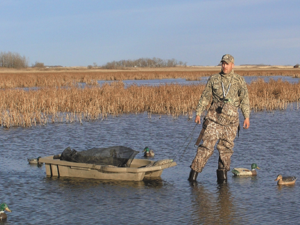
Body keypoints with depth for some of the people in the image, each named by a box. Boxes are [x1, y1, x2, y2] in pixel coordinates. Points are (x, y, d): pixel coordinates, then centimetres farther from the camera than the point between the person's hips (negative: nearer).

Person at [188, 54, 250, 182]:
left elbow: (244, 99, 3)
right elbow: (205, 97, 10)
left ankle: (222, 172, 16)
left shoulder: (239, 81, 7)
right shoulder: (213, 79, 8)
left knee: (226, 147, 5)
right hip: (214, 117, -1)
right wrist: (198, 113, 4)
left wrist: (246, 116, -6)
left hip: (231, 119, 1)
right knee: (207, 145, -8)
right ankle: (194, 171, -6)